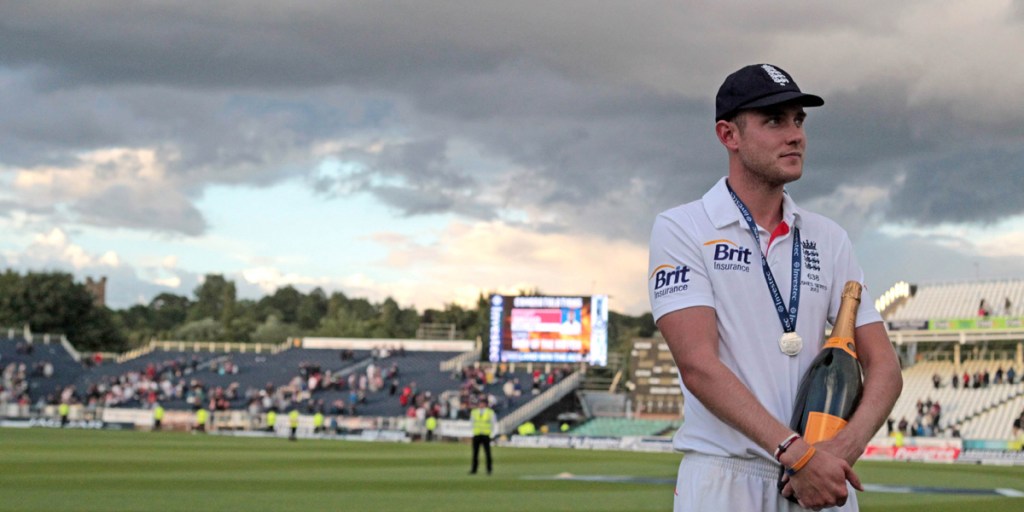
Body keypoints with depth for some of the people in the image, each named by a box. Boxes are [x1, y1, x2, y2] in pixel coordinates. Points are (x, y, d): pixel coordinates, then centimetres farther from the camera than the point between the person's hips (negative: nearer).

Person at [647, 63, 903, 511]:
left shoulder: (828, 240, 12)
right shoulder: (681, 230, -1)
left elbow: (883, 367, 6)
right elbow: (698, 366, -13)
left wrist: (844, 449, -14)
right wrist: (796, 453, -23)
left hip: (821, 476, 4)